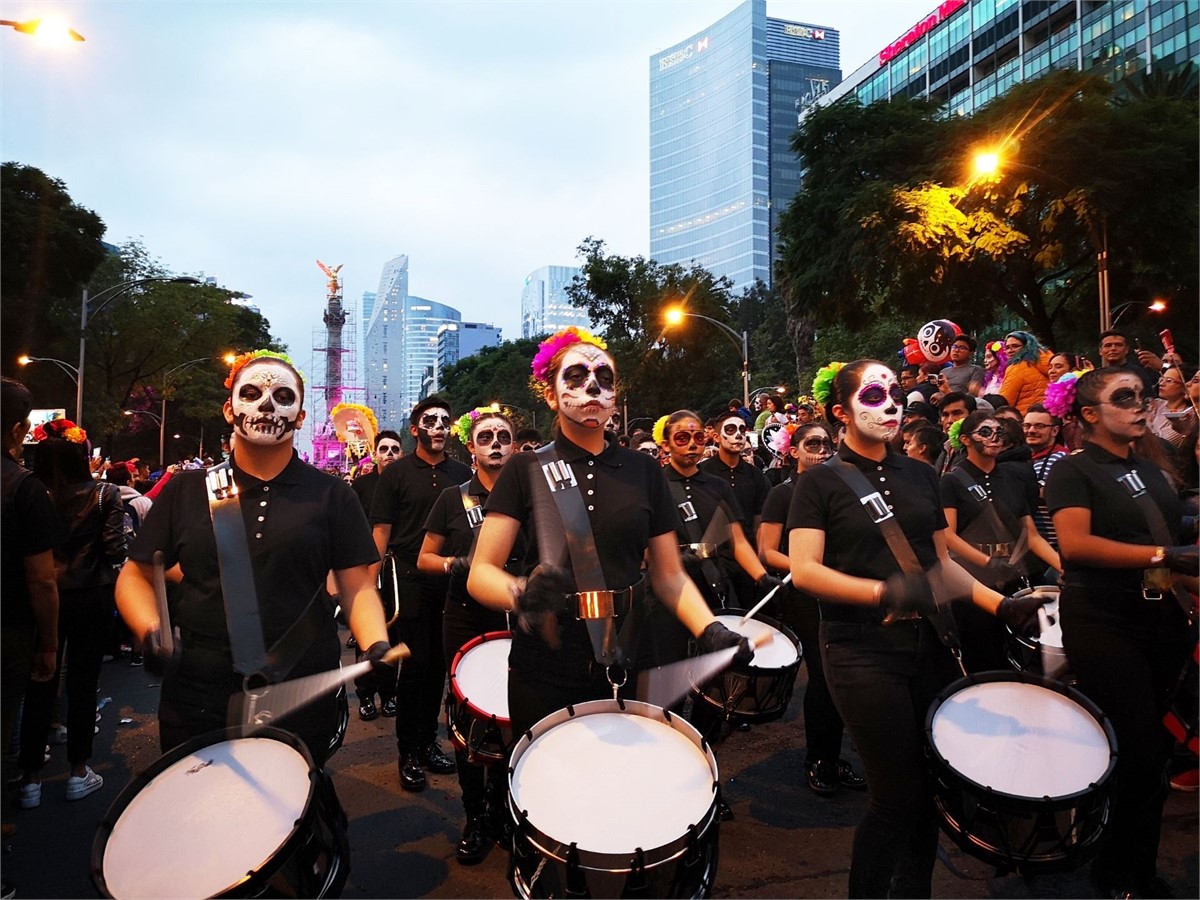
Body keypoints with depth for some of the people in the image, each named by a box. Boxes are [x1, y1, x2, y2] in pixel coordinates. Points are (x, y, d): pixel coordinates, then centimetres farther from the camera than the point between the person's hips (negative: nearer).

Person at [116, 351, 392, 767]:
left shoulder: (331, 495, 1)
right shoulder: (186, 491, 5)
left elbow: (357, 587, -1)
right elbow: (135, 576, 10)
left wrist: (377, 646, -19)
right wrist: (151, 631, -10)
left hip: (302, 698, -1)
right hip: (197, 697, 1)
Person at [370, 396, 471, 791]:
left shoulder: (462, 473, 9)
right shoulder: (397, 473, 0)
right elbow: (382, 529, -2)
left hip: (451, 581, 4)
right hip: (410, 580, -3)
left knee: (438, 663, 11)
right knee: (415, 662, -2)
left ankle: (428, 741, 26)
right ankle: (408, 751, 12)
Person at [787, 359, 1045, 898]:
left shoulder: (920, 476, 11)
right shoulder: (820, 483, -5)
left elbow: (942, 562, 16)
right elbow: (804, 569, -15)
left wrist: (1000, 604, 2)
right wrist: (882, 593, -28)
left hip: (928, 645, 5)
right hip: (862, 652, -5)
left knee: (930, 790, 12)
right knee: (898, 796, -1)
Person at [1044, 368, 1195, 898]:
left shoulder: (1151, 470, 15)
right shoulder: (1073, 470, -8)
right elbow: (1074, 543, -23)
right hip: (1103, 624, -7)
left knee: (1149, 750, 15)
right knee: (1141, 754, -5)